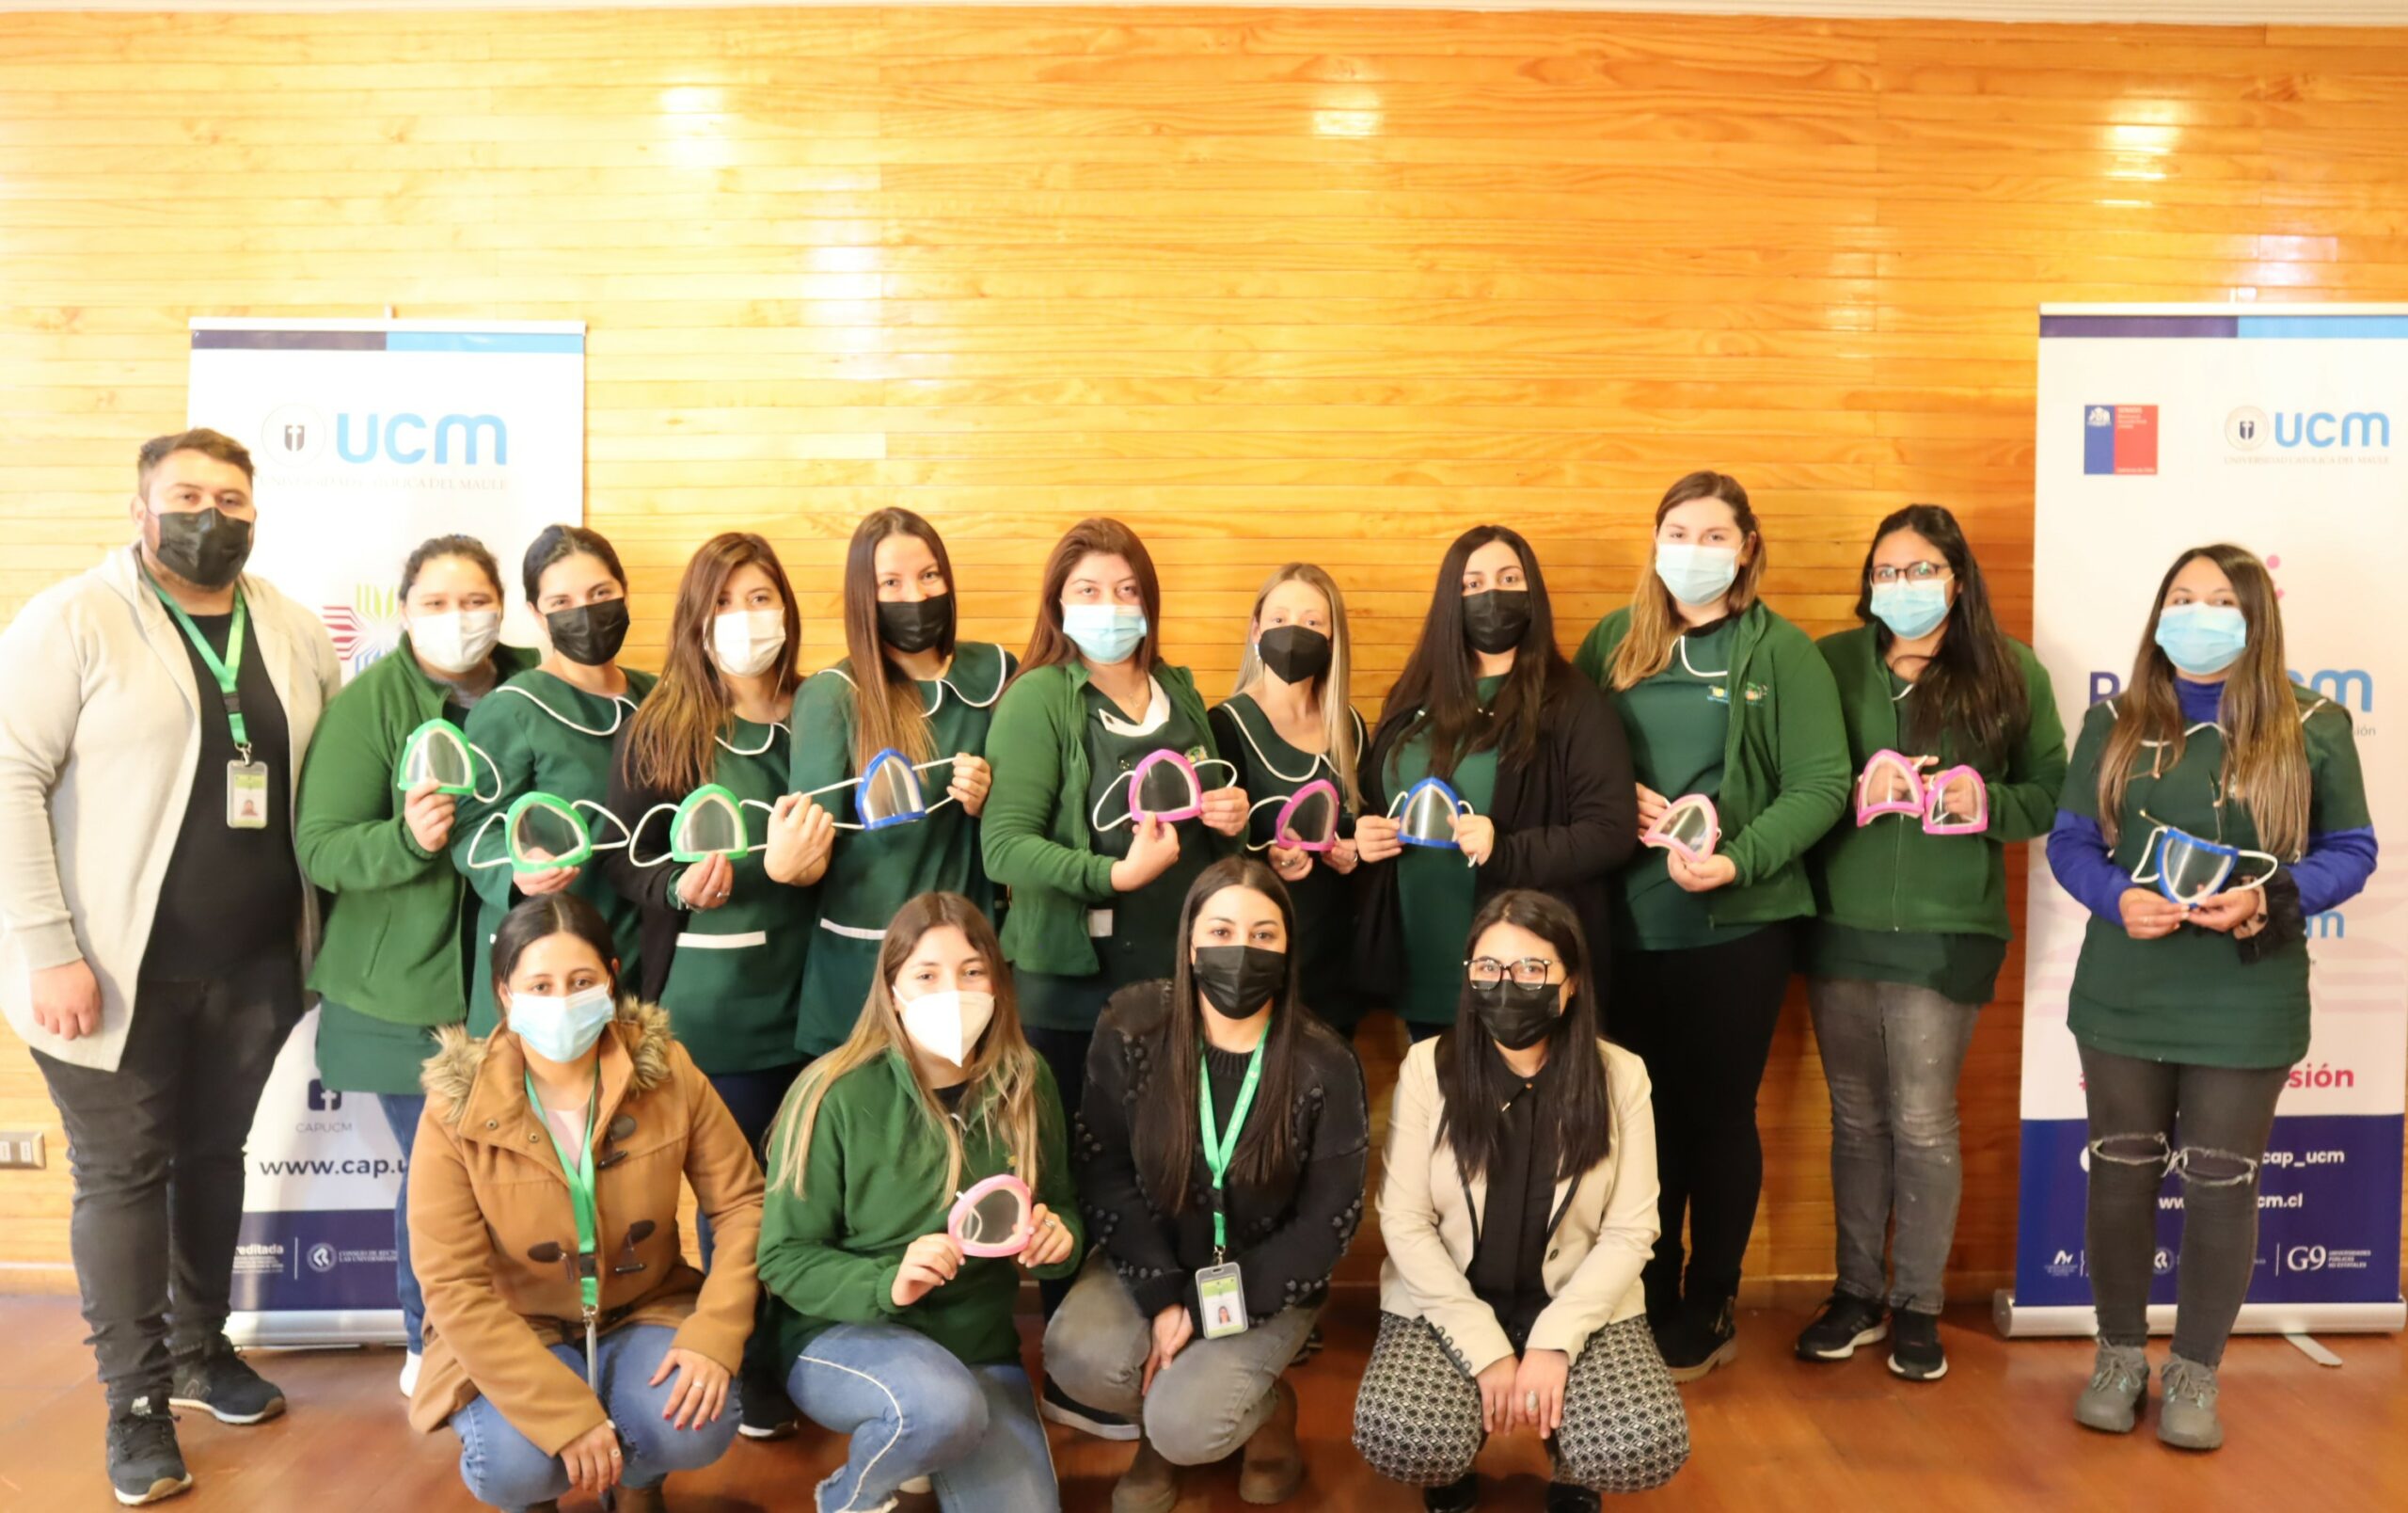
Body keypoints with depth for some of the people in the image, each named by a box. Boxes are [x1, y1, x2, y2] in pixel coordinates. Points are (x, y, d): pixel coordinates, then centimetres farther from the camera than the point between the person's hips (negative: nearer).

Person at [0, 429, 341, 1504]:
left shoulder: (296, 636, 6)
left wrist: (325, 931, 1)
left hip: (254, 968, 4)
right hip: (121, 969, -4)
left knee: (215, 1154, 17)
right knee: (123, 1171, 6)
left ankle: (200, 1350, 34)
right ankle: (136, 1402, 19)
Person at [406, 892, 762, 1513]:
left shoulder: (667, 1073, -13)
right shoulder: (456, 1113, -17)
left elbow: (742, 1204, -7)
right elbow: (454, 1288, -18)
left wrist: (713, 1337, -22)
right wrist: (567, 1416, -25)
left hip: (646, 1312, 1)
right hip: (511, 1332, -1)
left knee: (696, 1427, -27)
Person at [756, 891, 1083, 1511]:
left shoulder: (1026, 1083, -4)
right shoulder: (837, 1096, -17)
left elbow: (1060, 1210, 10)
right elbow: (782, 1257, -12)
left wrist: (1059, 1235, -15)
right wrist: (887, 1285, -29)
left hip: (981, 1344, 4)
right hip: (840, 1333, -4)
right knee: (944, 1406, -35)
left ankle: (925, 1462, 23)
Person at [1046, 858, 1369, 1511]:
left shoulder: (1324, 1065, -16)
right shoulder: (1134, 1026, -12)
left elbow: (1327, 1223, -11)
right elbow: (1103, 1169, -9)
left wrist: (1204, 1309, -16)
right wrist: (1162, 1295, -18)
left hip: (1266, 1284, -2)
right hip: (1150, 1261, 2)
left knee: (1184, 1429, -22)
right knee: (1076, 1356, -26)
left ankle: (1266, 1406, 13)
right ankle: (1165, 1411, 8)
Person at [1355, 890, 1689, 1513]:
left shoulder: (1620, 1075, -6)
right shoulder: (1427, 1067, -8)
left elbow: (1630, 1232, -6)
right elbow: (1404, 1221, -9)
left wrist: (1555, 1342, -18)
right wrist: (1486, 1349, -16)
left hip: (1580, 1301, 1)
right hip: (1445, 1299, 0)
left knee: (1641, 1450, -26)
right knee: (1401, 1440, -28)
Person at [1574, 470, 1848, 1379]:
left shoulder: (1780, 652, -2)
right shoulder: (1611, 642, 8)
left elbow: (1821, 784, -9)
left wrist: (1739, 860, -21)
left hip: (1738, 925, -2)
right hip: (1629, 922, 3)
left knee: (1721, 1114, 9)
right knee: (1645, 1114, 11)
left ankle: (1707, 1311, 24)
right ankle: (1651, 1305, 27)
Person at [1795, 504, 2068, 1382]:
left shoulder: (2011, 672, 2)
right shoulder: (1832, 662, 3)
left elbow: (2052, 793, 5)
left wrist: (1988, 802, -14)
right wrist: (1851, 790, -16)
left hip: (1946, 929, -1)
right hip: (1839, 922, 2)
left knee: (1922, 1122, 3)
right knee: (1855, 1117, 12)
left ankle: (1918, 1305, 20)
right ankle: (1857, 1292, 26)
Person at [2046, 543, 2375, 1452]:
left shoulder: (2313, 728, -1)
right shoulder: (2115, 724, 5)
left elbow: (2351, 852, 2)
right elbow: (2069, 841, 5)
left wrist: (2270, 899, -17)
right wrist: (2117, 897, -16)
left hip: (2247, 1001, -1)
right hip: (2125, 993, 2)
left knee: (2221, 1187, 6)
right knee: (2122, 1173, 9)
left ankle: (2195, 1375, 22)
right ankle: (2120, 1356, 26)